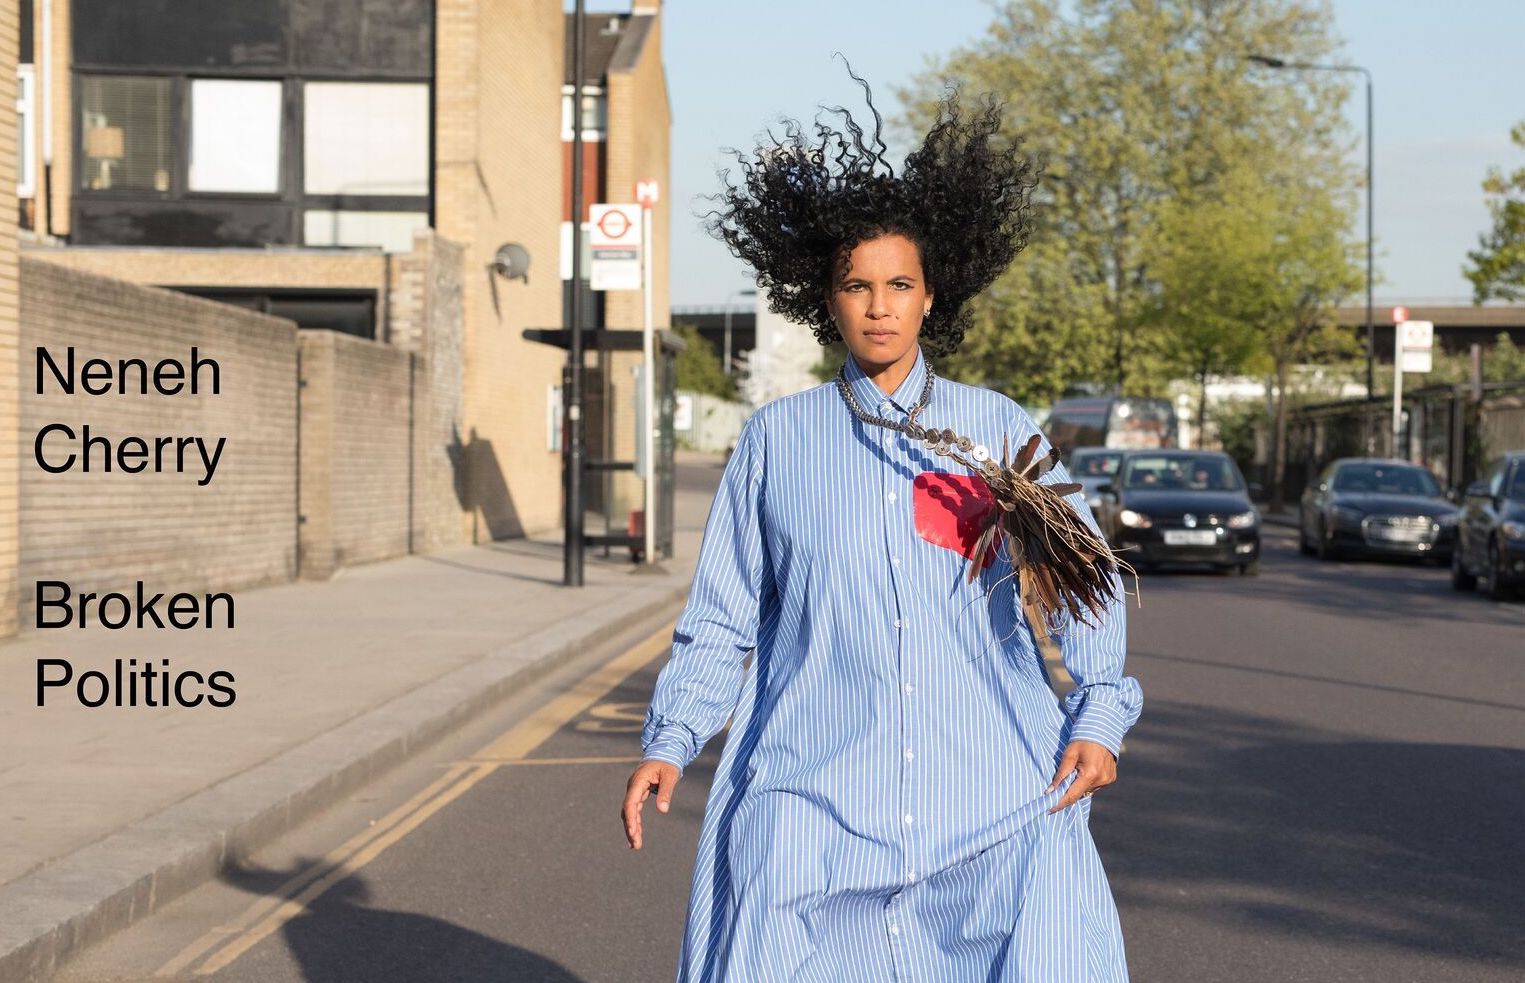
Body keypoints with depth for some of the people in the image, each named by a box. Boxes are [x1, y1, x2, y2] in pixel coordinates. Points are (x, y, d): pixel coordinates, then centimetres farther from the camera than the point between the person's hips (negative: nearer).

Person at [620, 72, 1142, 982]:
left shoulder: (998, 429, 9)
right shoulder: (779, 439, 9)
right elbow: (722, 617, 12)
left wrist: (1098, 717, -2)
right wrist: (670, 742, 0)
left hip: (996, 798, 0)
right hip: (814, 798, 0)